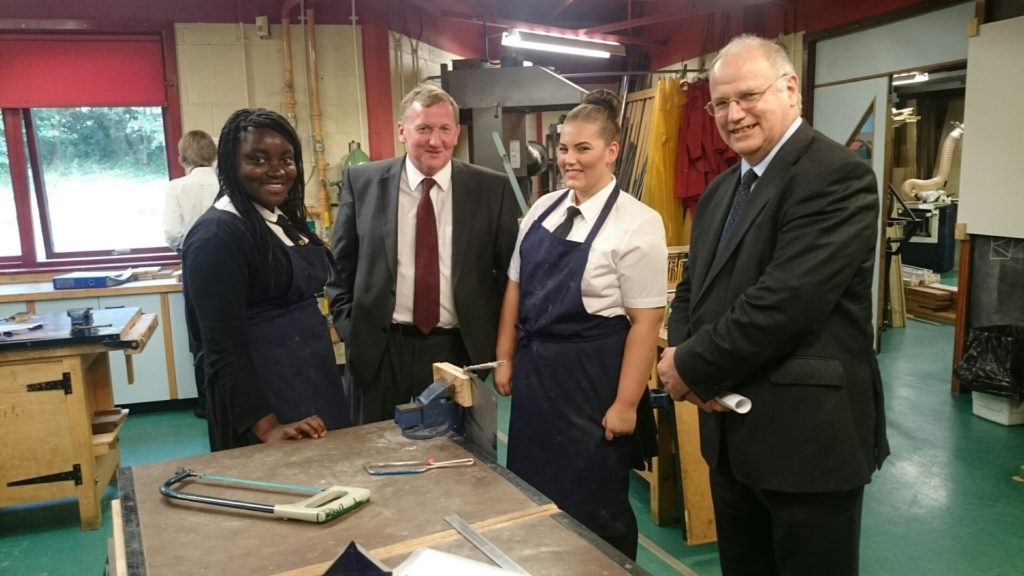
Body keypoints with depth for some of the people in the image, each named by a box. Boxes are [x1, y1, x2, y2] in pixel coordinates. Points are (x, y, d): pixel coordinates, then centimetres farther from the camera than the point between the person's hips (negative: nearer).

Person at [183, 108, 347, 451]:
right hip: (266, 398, -8)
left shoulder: (285, 219, 9)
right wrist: (265, 426, -23)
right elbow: (224, 347, -20)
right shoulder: (217, 235, -17)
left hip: (315, 384, 9)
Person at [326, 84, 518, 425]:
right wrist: (351, 330, 0)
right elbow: (341, 265, 7)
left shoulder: (491, 189, -2)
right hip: (380, 352, 1)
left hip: (464, 351, 0)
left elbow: (510, 270, 3)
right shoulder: (363, 182, 0)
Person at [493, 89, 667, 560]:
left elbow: (645, 321, -15)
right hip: (534, 370, 6)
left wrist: (625, 403, -15)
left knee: (594, 503, 9)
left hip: (592, 375, -6)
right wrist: (505, 359, 11)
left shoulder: (637, 222, -13)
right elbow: (515, 288, 12)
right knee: (533, 494, 17)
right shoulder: (542, 209, 6)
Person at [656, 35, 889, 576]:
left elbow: (784, 302, -25)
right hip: (732, 433, 8)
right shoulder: (720, 190, 12)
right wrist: (683, 355, -8)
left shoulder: (837, 176, -15)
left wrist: (692, 367, -15)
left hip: (806, 434, -7)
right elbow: (692, 290, 13)